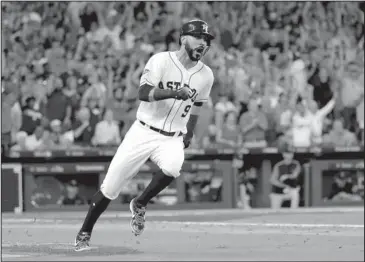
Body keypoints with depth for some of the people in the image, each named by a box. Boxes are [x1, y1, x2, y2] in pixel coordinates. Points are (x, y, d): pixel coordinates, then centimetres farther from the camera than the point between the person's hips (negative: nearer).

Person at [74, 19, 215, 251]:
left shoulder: (206, 75, 3)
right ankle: (84, 233, 20)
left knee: (172, 167, -33)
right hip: (143, 133, -2)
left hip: (172, 140, 2)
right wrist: (174, 92, -35)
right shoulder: (161, 61, -11)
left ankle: (140, 205, -6)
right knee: (110, 187, -2)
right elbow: (144, 93, -23)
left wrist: (189, 132, 23)